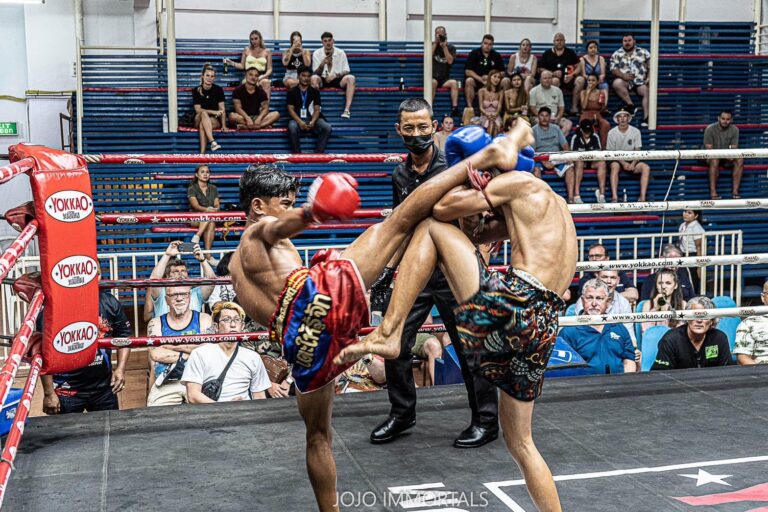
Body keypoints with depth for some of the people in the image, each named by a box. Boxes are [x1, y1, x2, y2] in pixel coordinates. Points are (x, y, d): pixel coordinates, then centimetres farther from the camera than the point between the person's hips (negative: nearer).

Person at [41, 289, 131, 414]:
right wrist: (48, 393, -12)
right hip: (67, 390, -4)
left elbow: (124, 336, 11)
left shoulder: (109, 302, -3)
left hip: (104, 386, 4)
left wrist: (120, 369, -1)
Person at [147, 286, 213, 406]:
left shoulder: (204, 320, 10)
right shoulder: (156, 323, 12)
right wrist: (190, 355, -5)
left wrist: (171, 344, -6)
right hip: (166, 385, 1)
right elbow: (155, 354, -4)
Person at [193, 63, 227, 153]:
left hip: (215, 120, 0)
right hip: (198, 120, 0)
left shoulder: (218, 90, -1)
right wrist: (214, 112, -23)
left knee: (202, 125, -33)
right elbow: (198, 110, -11)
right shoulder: (196, 90, -2)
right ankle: (213, 142, -51)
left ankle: (202, 153, -44)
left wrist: (224, 126, -17)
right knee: (204, 113, -34)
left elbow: (222, 109, -4)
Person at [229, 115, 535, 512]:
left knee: (318, 434, 23)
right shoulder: (260, 231, 15)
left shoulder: (237, 265, 39)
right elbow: (277, 228, -12)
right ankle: (487, 156, -11)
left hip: (300, 341, 7)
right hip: (317, 293, -7)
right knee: (399, 220, -5)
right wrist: (310, 214, -35)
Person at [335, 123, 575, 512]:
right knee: (520, 443, 20)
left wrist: (475, 185, 17)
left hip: (512, 305, -9)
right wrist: (471, 206, 19)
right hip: (541, 330, 9)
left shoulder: (523, 183, 5)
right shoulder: (540, 209, 31)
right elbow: (474, 235, 28)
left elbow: (442, 208, 1)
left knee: (431, 227, 2)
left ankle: (387, 332, -10)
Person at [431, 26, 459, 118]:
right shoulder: (431, 45, 9)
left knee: (454, 83, -29)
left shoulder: (451, 47, 10)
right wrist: (435, 43, -10)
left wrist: (444, 46, -9)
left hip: (445, 78, 2)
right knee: (433, 82, -36)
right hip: (432, 77, -1)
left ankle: (454, 109, -34)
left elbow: (450, 61, -7)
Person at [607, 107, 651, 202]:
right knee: (615, 166, -36)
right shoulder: (612, 133, -4)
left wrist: (633, 164, -19)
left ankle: (642, 197, -31)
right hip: (618, 160, -2)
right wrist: (623, 163, -18)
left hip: (632, 160, 2)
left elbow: (637, 151, 0)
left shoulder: (635, 131, 0)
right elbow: (611, 152, -4)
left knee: (646, 168, -25)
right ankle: (614, 197, -44)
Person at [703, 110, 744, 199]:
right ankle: (713, 191, -36)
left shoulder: (734, 130, -4)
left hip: (727, 157, 4)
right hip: (713, 156, -4)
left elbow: (734, 148, -2)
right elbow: (708, 149, -16)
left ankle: (735, 191, -22)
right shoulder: (710, 129, -15)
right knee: (714, 160, -38)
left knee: (740, 160, -24)